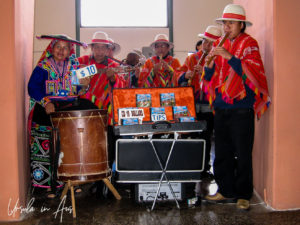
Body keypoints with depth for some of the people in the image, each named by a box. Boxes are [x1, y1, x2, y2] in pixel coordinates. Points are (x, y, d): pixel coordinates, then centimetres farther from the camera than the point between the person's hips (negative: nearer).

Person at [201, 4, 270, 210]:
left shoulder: (249, 44, -1)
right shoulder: (219, 45, 13)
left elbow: (253, 72, -15)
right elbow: (209, 77, 13)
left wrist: (230, 57, -21)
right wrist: (211, 63, -8)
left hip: (241, 108, -5)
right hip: (221, 108, 5)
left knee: (243, 154, 1)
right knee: (222, 152, 10)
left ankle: (243, 195, 13)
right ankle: (226, 191, 23)